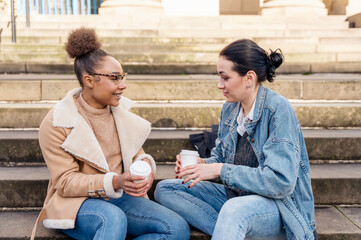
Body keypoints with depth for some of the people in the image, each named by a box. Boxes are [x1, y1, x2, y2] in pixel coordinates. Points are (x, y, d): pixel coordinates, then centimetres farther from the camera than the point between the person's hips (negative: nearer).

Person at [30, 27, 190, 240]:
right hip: (76, 201, -5)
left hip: (119, 197, 6)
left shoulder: (121, 111, 5)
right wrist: (115, 181, -30)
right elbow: (65, 182, -14)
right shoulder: (56, 124, -11)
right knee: (113, 218, -39)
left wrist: (145, 164, -14)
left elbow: (136, 152, 12)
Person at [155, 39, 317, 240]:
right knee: (165, 189, -3)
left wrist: (221, 170, -24)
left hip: (279, 206, -9)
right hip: (237, 197, 9)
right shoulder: (230, 108, 4)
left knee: (234, 209, -42)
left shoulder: (278, 109, -19)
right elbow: (221, 157, 16)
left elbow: (281, 182, -25)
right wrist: (203, 164, -8)